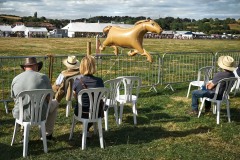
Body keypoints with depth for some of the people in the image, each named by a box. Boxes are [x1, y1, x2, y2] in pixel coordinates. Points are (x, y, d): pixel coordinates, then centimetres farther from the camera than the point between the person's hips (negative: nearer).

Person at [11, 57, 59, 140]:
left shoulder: (15, 79, 1)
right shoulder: (43, 77, -6)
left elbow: (14, 98, 14)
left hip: (19, 115, 4)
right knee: (55, 103, 27)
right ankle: (48, 134, 32)